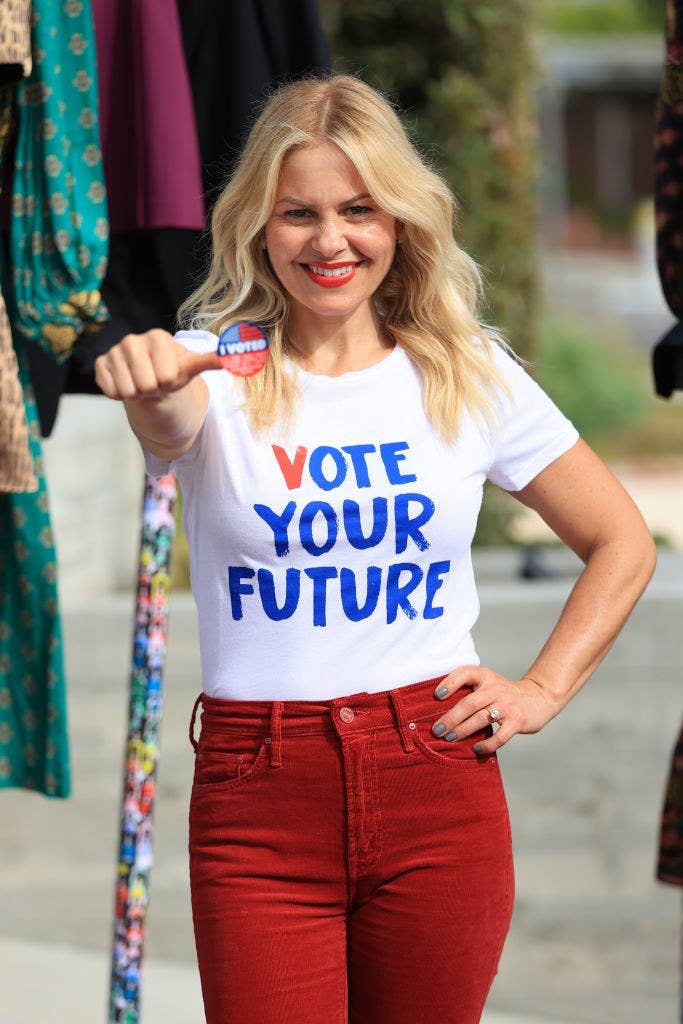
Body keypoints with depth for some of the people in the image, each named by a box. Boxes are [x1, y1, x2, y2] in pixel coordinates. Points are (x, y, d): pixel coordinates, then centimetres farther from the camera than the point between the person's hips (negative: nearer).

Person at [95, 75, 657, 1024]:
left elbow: (623, 543, 14)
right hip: (258, 797, -2)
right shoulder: (216, 371, -2)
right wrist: (152, 387, -50)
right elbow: (169, 425, -28)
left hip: (439, 785, 2)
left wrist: (542, 689, 3)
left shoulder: (470, 375, 5)